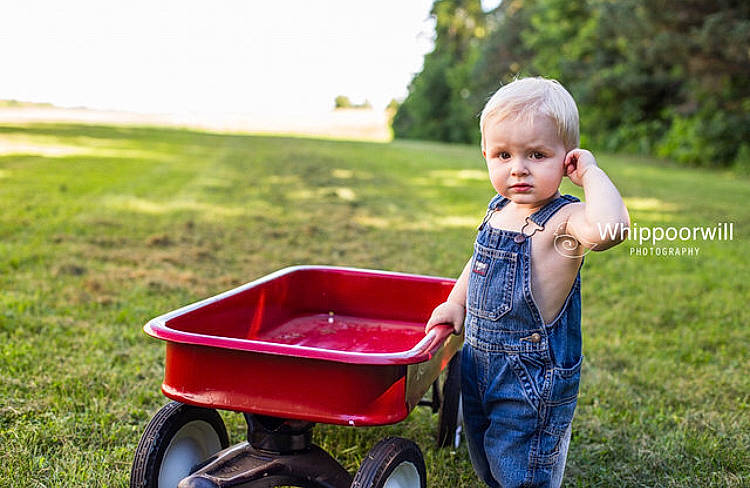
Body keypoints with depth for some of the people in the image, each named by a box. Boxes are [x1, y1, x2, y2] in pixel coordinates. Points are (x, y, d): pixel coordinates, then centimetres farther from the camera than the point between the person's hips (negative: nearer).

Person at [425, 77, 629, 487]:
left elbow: (609, 227, -48)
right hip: (479, 365, 8)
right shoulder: (499, 210, 2)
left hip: (533, 380, -8)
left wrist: (591, 172, -33)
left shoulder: (564, 221, -23)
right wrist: (456, 302, 13)